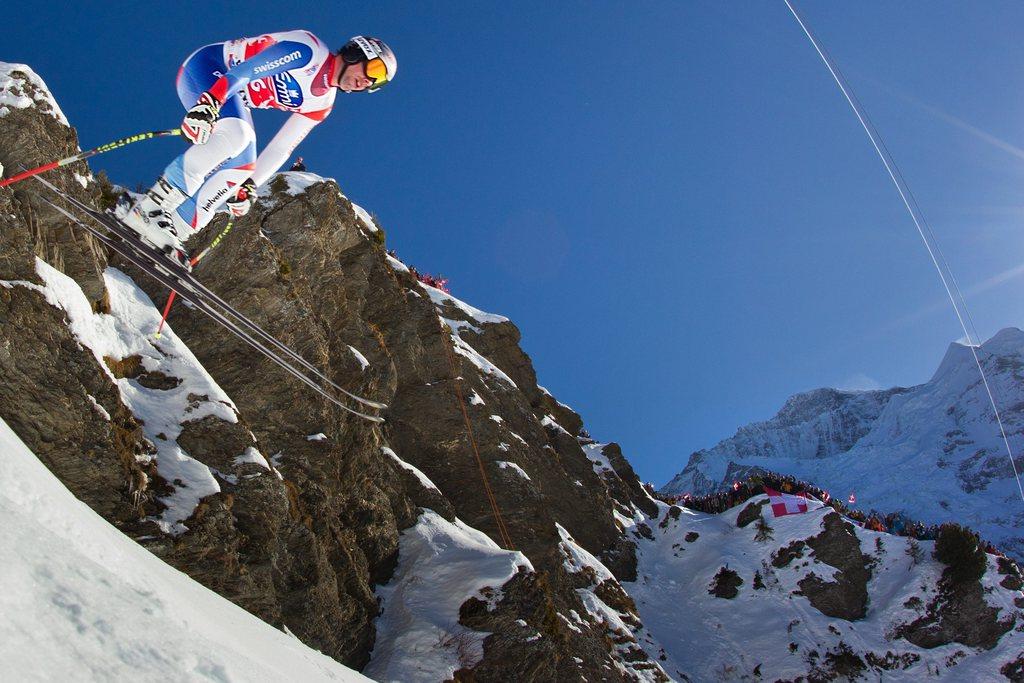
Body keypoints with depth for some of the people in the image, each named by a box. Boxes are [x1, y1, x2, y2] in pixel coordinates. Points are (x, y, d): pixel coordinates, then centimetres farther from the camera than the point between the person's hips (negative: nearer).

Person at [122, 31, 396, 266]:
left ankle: (174, 230, -10)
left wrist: (248, 185, 7)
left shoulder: (321, 104, 9)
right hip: (203, 69, -9)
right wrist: (206, 106, -37)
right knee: (235, 134, -33)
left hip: (230, 97, 9)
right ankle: (150, 209, -33)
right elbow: (245, 70, -26)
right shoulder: (310, 50, -17)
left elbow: (280, 148, 12)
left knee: (243, 165, -8)